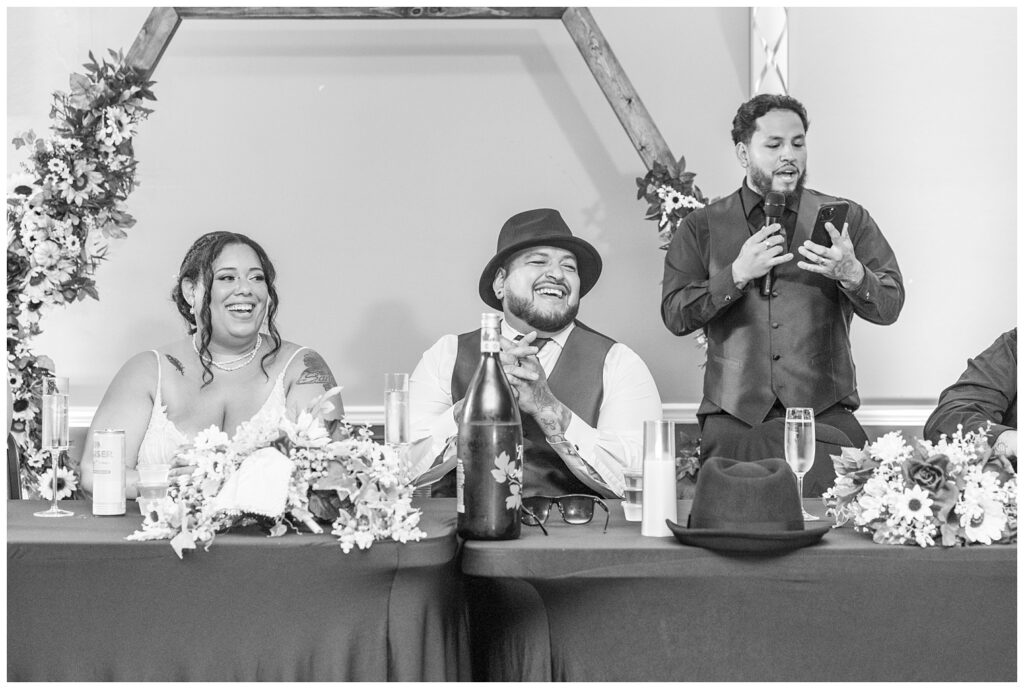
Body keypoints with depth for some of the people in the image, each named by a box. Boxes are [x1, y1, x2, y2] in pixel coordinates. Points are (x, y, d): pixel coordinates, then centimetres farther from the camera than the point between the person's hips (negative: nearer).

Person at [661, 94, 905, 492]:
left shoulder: (845, 218, 12)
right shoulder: (702, 227, 12)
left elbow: (890, 306, 5)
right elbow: (674, 315, 3)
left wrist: (851, 273, -16)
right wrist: (737, 275, -10)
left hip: (825, 412, 0)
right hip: (734, 417, 0)